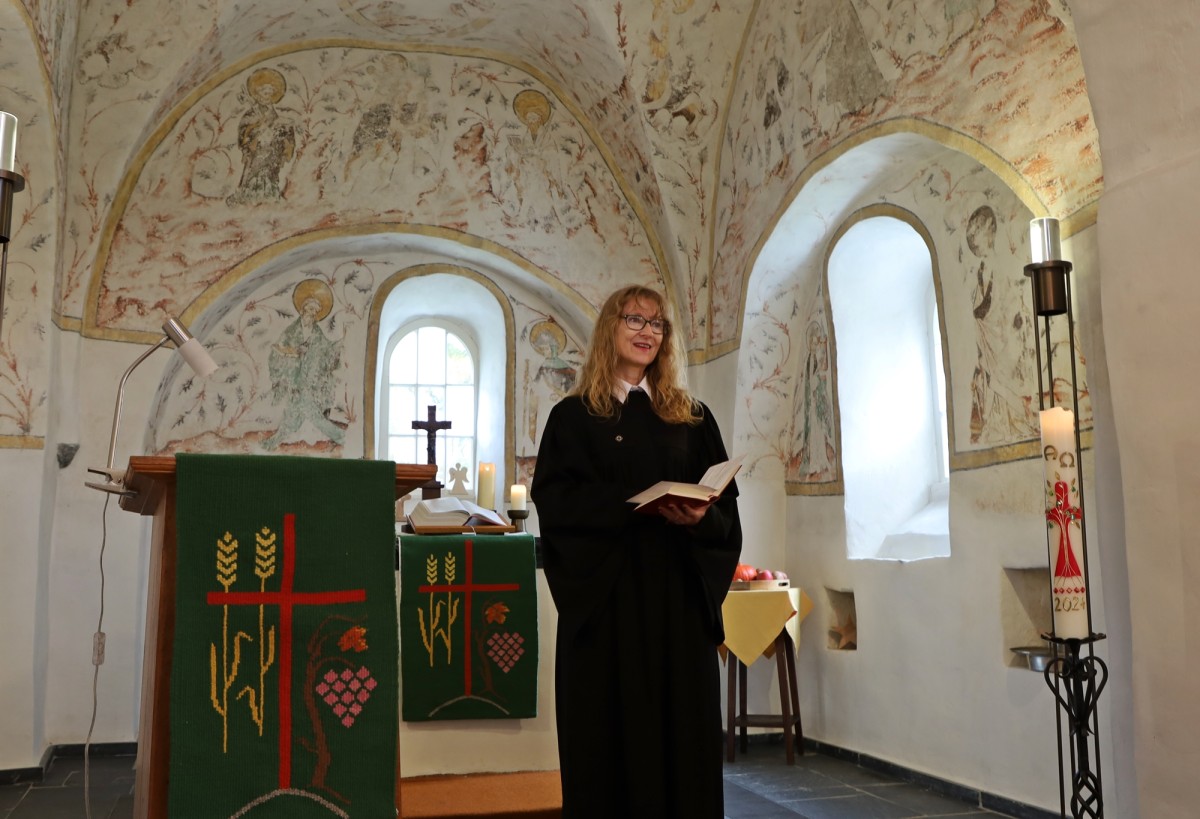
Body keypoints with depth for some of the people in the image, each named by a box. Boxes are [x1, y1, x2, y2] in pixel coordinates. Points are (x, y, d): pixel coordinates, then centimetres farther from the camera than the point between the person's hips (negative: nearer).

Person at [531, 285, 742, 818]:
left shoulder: (692, 416, 13)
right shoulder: (575, 415, 4)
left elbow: (726, 504, 9)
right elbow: (555, 498, -8)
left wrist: (700, 518, -13)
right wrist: (638, 505, -18)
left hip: (680, 595, 3)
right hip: (604, 594, -2)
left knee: (683, 729, 4)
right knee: (610, 733, 1)